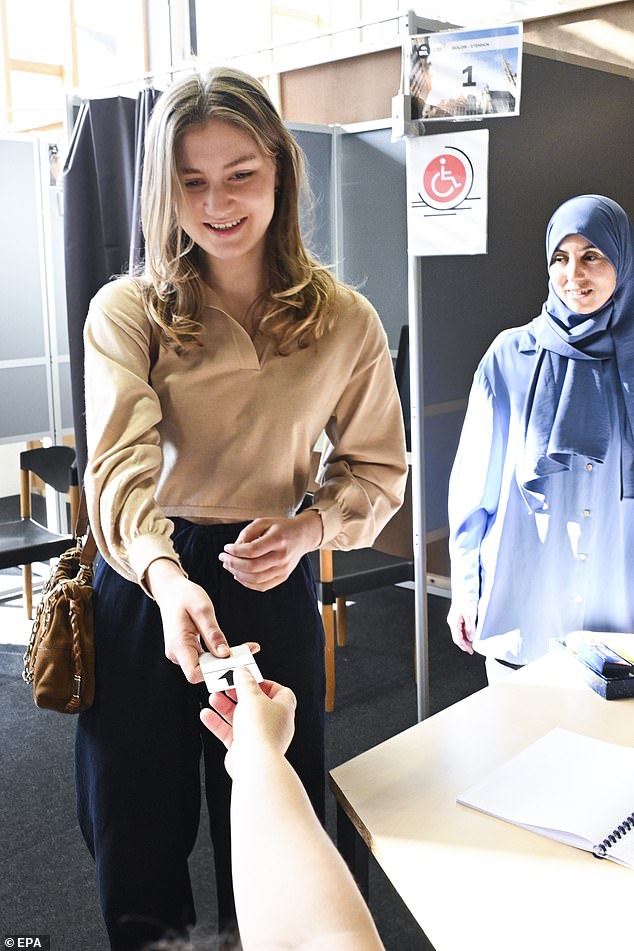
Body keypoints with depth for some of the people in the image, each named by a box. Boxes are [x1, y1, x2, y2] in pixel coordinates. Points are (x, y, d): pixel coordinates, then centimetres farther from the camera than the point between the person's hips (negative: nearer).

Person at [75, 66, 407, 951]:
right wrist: (168, 577, -40)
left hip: (272, 583, 0)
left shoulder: (345, 322, -5)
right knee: (137, 821, 16)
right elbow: (120, 466, -22)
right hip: (144, 584, 0)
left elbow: (378, 468, 3)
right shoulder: (127, 313, -9)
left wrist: (308, 528, -17)